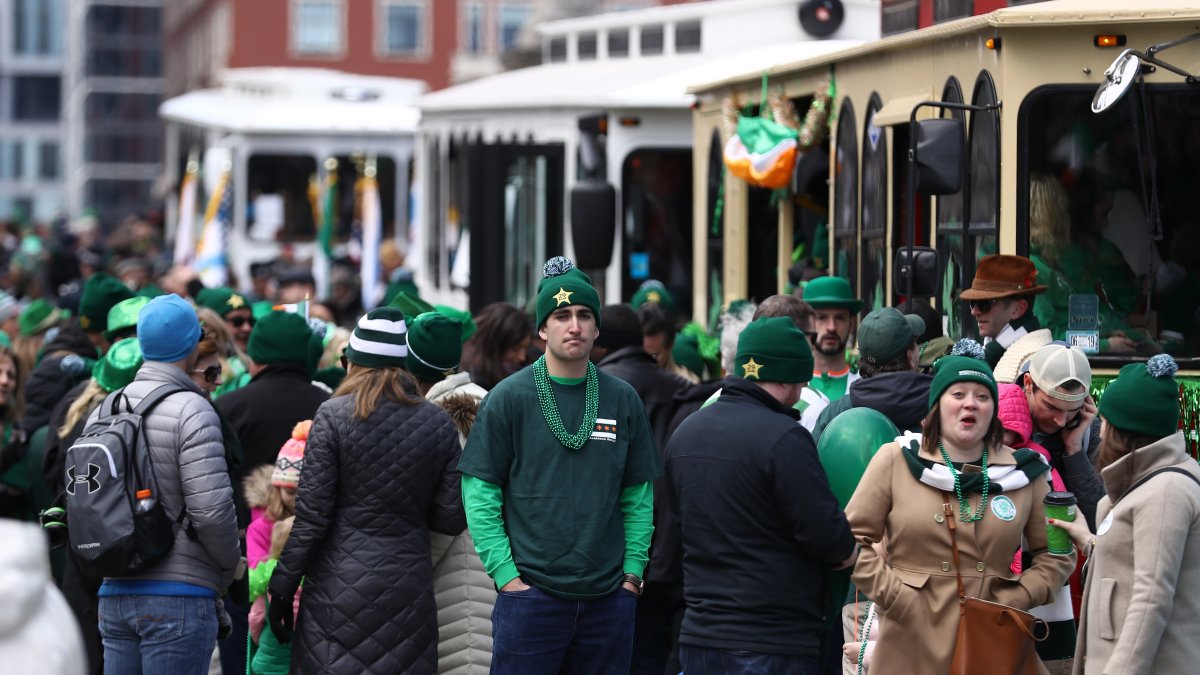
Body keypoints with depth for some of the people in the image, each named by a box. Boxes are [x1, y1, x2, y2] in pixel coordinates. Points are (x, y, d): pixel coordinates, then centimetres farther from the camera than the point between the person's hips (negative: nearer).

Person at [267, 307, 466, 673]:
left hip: (340, 587, -3)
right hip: (410, 587, 3)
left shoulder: (333, 415, -5)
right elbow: (452, 518, 4)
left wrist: (283, 586, 1)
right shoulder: (440, 423, 4)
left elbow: (311, 515, -7)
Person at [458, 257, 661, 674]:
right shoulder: (509, 398, -2)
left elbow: (638, 498, 9)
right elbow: (480, 495, -5)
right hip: (531, 592, -3)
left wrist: (633, 568, 0)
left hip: (609, 596, 3)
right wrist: (506, 573, -10)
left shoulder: (623, 400, 7)